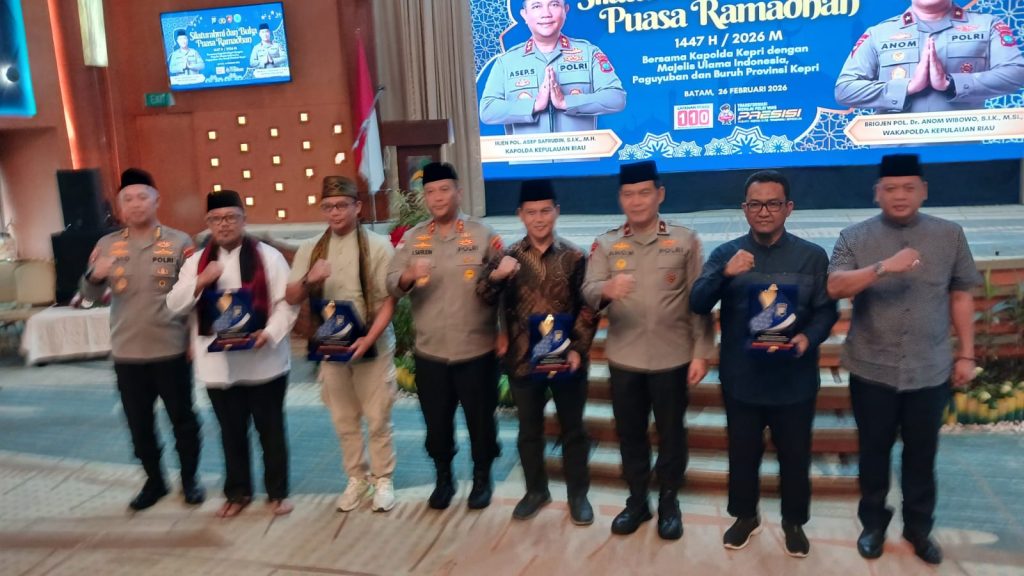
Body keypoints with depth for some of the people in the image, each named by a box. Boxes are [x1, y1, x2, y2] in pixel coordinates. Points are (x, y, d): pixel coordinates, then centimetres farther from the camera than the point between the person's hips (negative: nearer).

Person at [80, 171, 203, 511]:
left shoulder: (179, 242, -4)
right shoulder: (107, 245, 4)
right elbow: (91, 296, 4)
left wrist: (194, 339, -9)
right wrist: (95, 277, -19)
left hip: (171, 350, -3)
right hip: (127, 353, 3)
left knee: (182, 419, 10)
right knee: (139, 424, 14)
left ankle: (190, 479, 28)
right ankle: (154, 481, 31)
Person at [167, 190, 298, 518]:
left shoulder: (268, 256, -2)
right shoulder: (196, 261, 9)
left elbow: (286, 303, -6)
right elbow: (175, 305, 3)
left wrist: (270, 332, -22)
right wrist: (200, 282, -14)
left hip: (263, 362, -3)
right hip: (218, 364, 3)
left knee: (270, 430, 9)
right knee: (231, 432, 16)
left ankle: (277, 492, 24)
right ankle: (237, 492, 32)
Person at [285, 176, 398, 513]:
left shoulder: (377, 246, -6)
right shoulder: (310, 249, 5)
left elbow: (389, 301, -8)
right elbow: (291, 299, 4)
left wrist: (368, 340, -19)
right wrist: (309, 280, -17)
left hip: (372, 346, -3)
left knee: (377, 419, 6)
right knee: (344, 420, 13)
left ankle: (383, 480, 22)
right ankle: (356, 479, 29)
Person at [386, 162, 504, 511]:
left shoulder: (483, 235, -3)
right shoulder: (412, 238, 4)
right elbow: (391, 284, -3)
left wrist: (503, 332, -14)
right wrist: (407, 277, -25)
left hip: (477, 350, -2)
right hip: (429, 352, 2)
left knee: (480, 419, 11)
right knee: (436, 421, 13)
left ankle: (482, 478, 32)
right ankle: (443, 478, 35)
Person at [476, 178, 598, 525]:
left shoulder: (574, 257, -2)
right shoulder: (509, 257, 0)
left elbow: (587, 308, -2)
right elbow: (486, 298, -9)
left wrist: (578, 349, -12)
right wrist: (495, 276, -29)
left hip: (566, 360, -1)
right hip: (522, 360, 1)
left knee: (573, 429, 11)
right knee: (529, 430, 15)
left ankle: (578, 494, 28)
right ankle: (536, 491, 33)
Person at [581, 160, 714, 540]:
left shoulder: (685, 241, -1)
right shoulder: (605, 244, 2)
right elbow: (588, 292, -11)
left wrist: (701, 353, -6)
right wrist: (606, 290, -34)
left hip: (673, 359, -1)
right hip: (623, 359, 2)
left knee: (671, 433, 11)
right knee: (629, 434, 13)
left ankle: (669, 502, 30)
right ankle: (637, 500, 31)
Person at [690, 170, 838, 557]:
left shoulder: (812, 256, 1)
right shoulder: (725, 254, 1)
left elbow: (826, 310, 0)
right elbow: (698, 304, -11)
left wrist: (809, 337, -21)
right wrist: (724, 274, -30)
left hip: (794, 380, 0)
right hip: (741, 379, 0)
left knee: (795, 455, 14)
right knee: (743, 453, 15)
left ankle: (794, 522, 35)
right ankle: (745, 516, 36)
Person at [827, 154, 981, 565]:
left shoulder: (949, 235, 3)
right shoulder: (854, 237, -3)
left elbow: (961, 295, 6)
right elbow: (835, 287, -17)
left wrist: (965, 354, 4)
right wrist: (883, 268, -31)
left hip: (931, 371, 1)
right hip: (872, 370, -1)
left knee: (922, 456, 14)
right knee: (874, 453, 14)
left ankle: (919, 528, 33)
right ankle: (873, 523, 32)